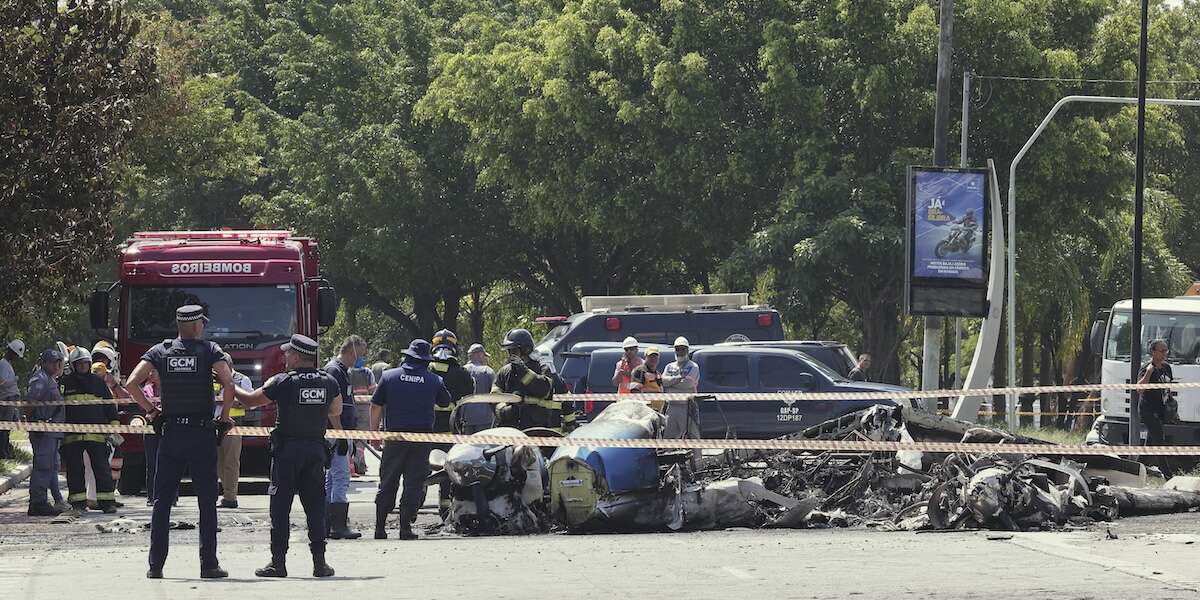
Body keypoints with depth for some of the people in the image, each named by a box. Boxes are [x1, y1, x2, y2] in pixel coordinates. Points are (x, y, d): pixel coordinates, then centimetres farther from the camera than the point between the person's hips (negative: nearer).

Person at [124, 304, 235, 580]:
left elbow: (131, 384, -4)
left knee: (162, 501, 7)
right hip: (203, 433, -2)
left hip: (171, 433, 2)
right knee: (207, 502, 4)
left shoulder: (160, 351, 5)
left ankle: (156, 565, 4)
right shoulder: (209, 350, -1)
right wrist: (224, 417, -4)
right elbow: (228, 384, -16)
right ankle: (208, 565, 0)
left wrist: (151, 412, 6)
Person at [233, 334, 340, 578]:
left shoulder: (283, 382, -10)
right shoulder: (329, 382, 2)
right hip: (316, 448, 4)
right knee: (315, 506, 7)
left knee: (280, 506, 1)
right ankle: (319, 561, 3)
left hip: (287, 448, -4)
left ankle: (278, 562, -1)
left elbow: (250, 400, 0)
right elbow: (336, 413, 17)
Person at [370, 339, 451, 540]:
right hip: (422, 438, 0)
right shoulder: (434, 380, 2)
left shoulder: (389, 376, 2)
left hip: (395, 437, 0)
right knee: (414, 484, 3)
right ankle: (405, 528, -2)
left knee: (387, 484, 7)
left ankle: (380, 528, 6)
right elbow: (446, 403, 17)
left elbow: (376, 407, 4)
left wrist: (374, 433, 12)